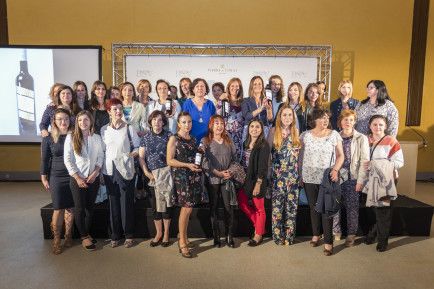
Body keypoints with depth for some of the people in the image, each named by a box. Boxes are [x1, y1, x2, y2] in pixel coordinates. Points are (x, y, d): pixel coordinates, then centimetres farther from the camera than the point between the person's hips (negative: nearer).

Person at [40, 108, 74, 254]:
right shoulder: (48, 139, -1)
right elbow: (44, 159, 5)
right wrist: (44, 178, 5)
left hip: (74, 176, 1)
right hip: (57, 177, -1)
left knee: (70, 208, 7)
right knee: (58, 209, 1)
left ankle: (68, 236, 23)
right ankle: (56, 240, 15)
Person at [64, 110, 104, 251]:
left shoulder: (97, 138, 4)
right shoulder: (71, 137, -3)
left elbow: (100, 157, 5)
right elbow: (68, 160, -7)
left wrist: (95, 172, -10)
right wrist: (78, 178, -12)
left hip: (93, 178, 2)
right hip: (77, 179, -2)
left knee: (90, 207, 11)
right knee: (80, 208, 4)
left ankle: (87, 233, 27)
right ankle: (84, 237, 18)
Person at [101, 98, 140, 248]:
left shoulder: (129, 128, 0)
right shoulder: (104, 130, 8)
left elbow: (137, 148, 4)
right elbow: (102, 150, 13)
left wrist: (130, 155, -13)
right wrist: (99, 171, 9)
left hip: (126, 170, -2)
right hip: (109, 170, 2)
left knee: (127, 202, 2)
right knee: (113, 203, 7)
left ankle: (129, 235, 15)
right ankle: (115, 235, 20)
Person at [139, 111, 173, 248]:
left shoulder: (169, 135, 1)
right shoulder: (146, 137, 8)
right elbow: (141, 157, 7)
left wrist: (173, 170, -11)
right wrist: (146, 172, -3)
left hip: (167, 172, -2)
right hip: (153, 174, 2)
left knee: (167, 203, 1)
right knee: (155, 205, 6)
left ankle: (166, 233, 15)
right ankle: (158, 233, 21)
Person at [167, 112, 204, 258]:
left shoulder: (193, 139, 14)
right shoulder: (174, 139, -3)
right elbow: (170, 160, -9)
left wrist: (198, 164, 6)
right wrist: (187, 165, -17)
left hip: (194, 175, 6)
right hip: (181, 176, -6)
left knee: (187, 208, 10)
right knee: (187, 208, -7)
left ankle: (183, 237, 24)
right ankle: (182, 242, 7)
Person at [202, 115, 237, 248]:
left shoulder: (228, 141, 9)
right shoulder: (205, 141, -2)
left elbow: (234, 158, 8)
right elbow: (204, 161, -10)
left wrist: (231, 171, -9)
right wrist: (218, 173, -15)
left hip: (227, 179, 2)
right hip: (212, 179, -2)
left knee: (228, 207, 1)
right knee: (214, 208, 7)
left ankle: (229, 236, 12)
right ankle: (216, 236, 18)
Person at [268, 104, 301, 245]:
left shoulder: (296, 132, 8)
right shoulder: (273, 131, 0)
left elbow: (300, 154, 11)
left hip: (293, 175, 2)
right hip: (278, 175, -2)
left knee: (292, 205, 5)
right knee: (277, 206, 1)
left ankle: (289, 235, 17)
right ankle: (278, 235, 14)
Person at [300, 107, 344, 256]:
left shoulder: (334, 135, 0)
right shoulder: (305, 135, 2)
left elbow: (340, 155, 4)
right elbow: (301, 157, 7)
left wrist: (335, 170, -12)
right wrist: (300, 175, 4)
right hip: (309, 178, 2)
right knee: (313, 207, 12)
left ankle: (328, 242, 6)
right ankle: (316, 234, 30)